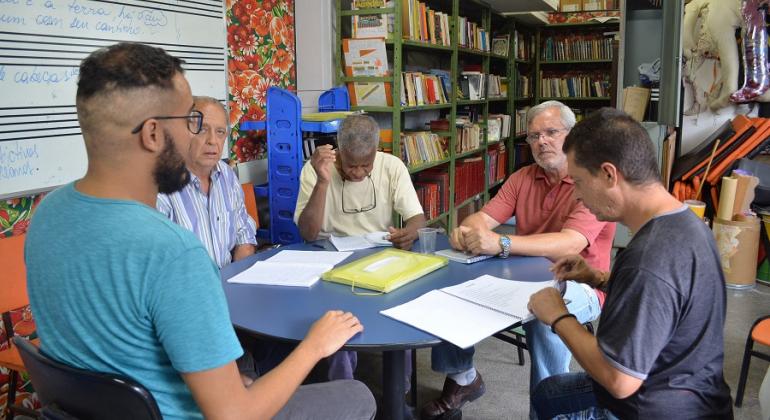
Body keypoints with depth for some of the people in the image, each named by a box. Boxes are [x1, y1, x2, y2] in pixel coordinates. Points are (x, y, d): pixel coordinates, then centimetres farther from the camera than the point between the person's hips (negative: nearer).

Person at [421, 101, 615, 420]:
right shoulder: (522, 178, 6)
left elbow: (570, 244, -30)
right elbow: (484, 217, -2)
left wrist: (502, 244, -40)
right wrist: (466, 230, -28)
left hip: (578, 286, -6)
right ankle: (462, 378, 9)